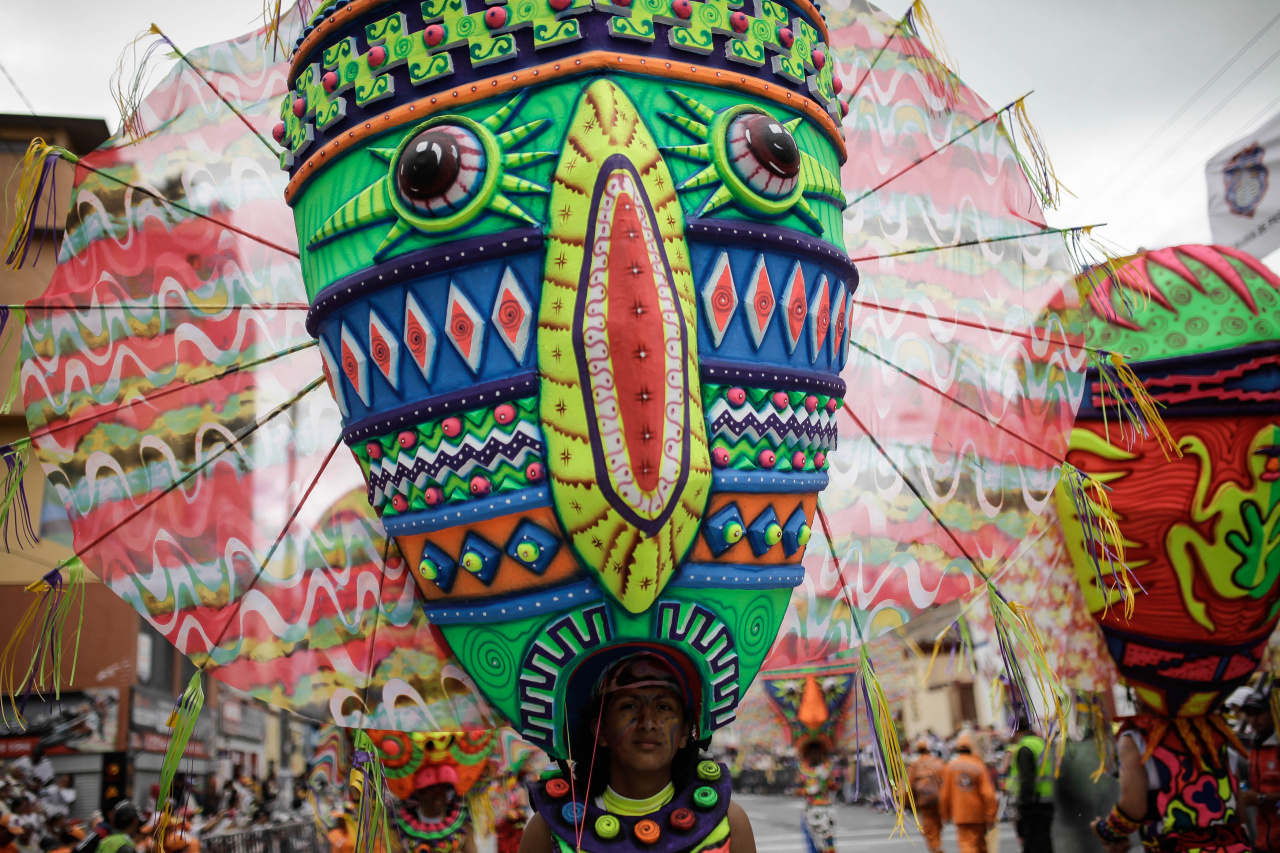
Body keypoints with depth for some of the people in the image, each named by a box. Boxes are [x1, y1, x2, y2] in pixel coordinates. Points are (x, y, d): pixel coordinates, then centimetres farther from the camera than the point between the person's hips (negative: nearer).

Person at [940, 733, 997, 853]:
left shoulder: (950, 766, -3)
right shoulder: (979, 766, -8)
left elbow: (945, 794, 1)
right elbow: (988, 793, -12)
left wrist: (945, 814, 12)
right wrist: (990, 815, -6)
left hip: (960, 815, -1)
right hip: (979, 815, 1)